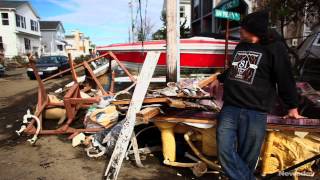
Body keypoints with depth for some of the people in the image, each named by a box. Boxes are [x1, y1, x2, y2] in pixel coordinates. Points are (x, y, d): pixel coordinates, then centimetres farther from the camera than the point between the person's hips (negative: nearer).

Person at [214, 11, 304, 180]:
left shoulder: (274, 48, 0)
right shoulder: (240, 47, 18)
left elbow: (285, 80, 2)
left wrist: (292, 106, 6)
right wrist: (219, 79, 48)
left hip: (255, 113, -5)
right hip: (229, 109, 5)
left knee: (246, 159, 2)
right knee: (225, 152, -7)